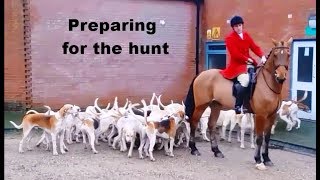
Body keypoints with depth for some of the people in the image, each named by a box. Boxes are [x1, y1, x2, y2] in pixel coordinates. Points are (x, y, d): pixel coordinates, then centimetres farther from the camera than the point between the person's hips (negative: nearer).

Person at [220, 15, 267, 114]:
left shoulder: (246, 35, 14)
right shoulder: (229, 38, -6)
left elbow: (255, 47, 6)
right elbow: (235, 54, -15)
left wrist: (262, 56, -10)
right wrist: (248, 59, -16)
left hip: (248, 63, 7)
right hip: (237, 64, -7)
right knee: (245, 80, -31)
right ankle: (238, 106, -23)